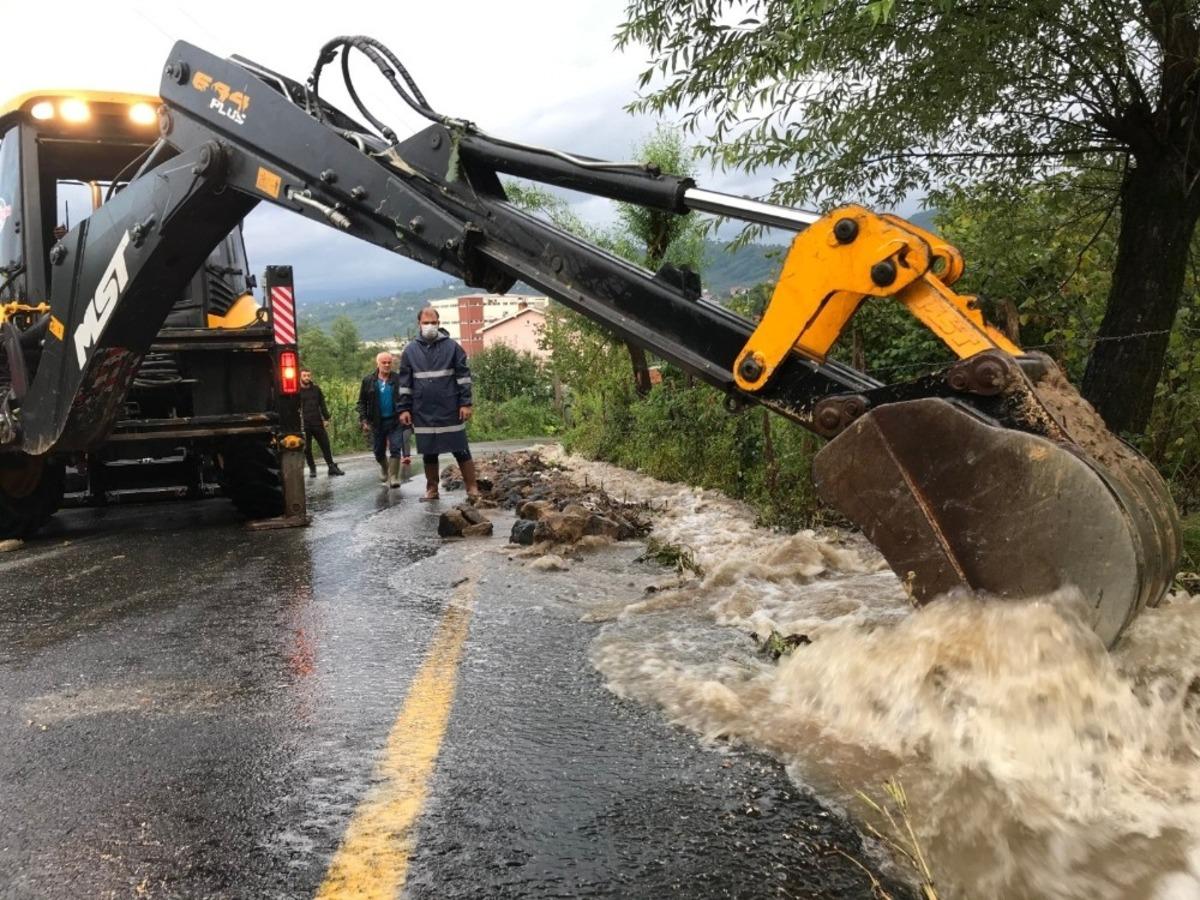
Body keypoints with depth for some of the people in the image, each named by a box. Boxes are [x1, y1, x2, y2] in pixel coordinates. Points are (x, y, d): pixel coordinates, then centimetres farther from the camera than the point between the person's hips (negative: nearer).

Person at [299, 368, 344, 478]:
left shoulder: (316, 389, 9)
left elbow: (322, 404, 12)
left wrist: (326, 418, 5)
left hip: (318, 423, 3)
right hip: (304, 425, -3)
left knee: (325, 445, 4)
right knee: (307, 448, 5)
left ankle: (332, 467, 11)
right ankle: (312, 469, 16)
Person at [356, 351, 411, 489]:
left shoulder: (398, 380, -4)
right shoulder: (368, 381, 1)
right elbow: (362, 402, 5)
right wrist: (364, 420, -2)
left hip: (395, 420, -2)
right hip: (378, 422, 2)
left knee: (395, 449, -9)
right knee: (379, 452, 15)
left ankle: (393, 477, -2)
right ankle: (384, 468, 44)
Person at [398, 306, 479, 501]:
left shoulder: (452, 346, 0)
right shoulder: (410, 350, 7)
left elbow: (463, 376, -1)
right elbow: (405, 382, 9)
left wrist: (465, 403, -7)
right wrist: (404, 408, 4)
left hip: (451, 410, -2)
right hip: (423, 413, 2)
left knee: (461, 450, 0)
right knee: (428, 453, 9)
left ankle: (472, 488, 5)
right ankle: (431, 489, 20)